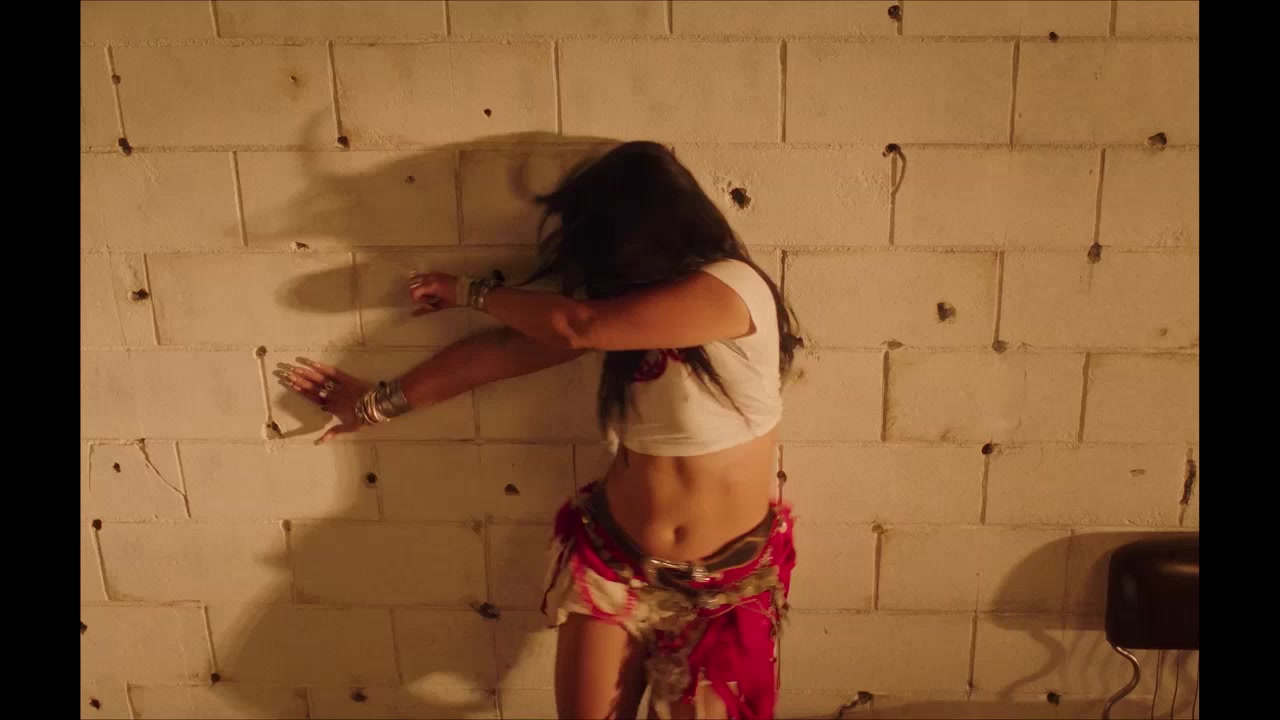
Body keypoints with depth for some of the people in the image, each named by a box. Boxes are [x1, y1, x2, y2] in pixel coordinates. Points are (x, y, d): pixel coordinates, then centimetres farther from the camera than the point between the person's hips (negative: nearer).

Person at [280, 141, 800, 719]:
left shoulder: (732, 287, -23)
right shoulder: (619, 303, -3)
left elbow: (574, 326, -25)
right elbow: (498, 351, 4)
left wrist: (469, 292, -7)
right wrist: (377, 403, 11)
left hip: (728, 581, -4)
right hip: (612, 557, 4)